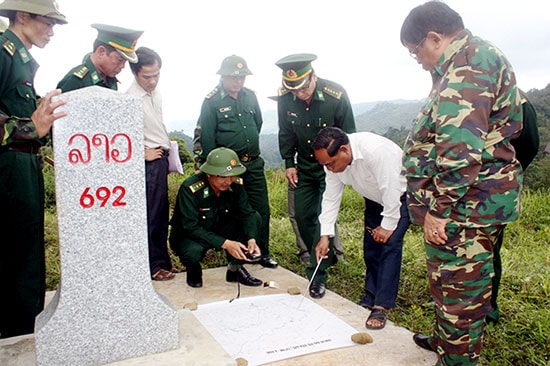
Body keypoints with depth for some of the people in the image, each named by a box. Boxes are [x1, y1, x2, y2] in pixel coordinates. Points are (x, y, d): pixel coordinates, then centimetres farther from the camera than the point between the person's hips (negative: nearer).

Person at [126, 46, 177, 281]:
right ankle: (154, 266, 11)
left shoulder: (156, 94, 12)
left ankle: (161, 261, 27)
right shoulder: (131, 99, -15)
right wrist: (143, 153, -14)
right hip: (149, 163, -9)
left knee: (161, 215, 15)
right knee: (150, 216, -1)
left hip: (161, 160, 9)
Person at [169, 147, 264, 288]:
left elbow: (247, 213, -14)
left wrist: (251, 239, -34)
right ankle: (193, 269, 0)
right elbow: (190, 227, -29)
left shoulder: (236, 184, -14)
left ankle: (235, 269, -6)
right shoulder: (190, 188, -28)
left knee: (255, 217, -15)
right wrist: (224, 243, -37)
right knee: (193, 251, -40)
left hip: (220, 230, 5)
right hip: (189, 235, -5)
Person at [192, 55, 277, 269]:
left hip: (254, 164, 5)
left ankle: (262, 253, 23)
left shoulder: (250, 96, 7)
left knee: (261, 210, 8)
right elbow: (204, 138, -9)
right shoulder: (212, 101, -9)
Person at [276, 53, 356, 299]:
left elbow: (348, 136, -11)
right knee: (303, 216, 6)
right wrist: (289, 163, 2)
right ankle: (324, 258, 30)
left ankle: (317, 275, 0)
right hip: (303, 167, 4)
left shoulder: (336, 96, -23)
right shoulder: (284, 98, -13)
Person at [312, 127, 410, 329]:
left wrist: (387, 225, -24)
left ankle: (382, 306, -12)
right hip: (375, 198, 7)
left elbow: (391, 190, -33)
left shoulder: (375, 150, -40)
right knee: (371, 246, 6)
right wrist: (325, 235, -14)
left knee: (390, 243, -16)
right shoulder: (333, 159, -18)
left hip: (400, 194, -6)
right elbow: (331, 198, -11)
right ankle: (370, 298, 20)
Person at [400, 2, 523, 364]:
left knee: (458, 289, 1)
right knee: (448, 279, 24)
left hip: (464, 206, -11)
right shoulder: (472, 59, 17)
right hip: (471, 202, 11)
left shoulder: (467, 64, -19)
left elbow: (460, 150, -28)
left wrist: (438, 209, -23)